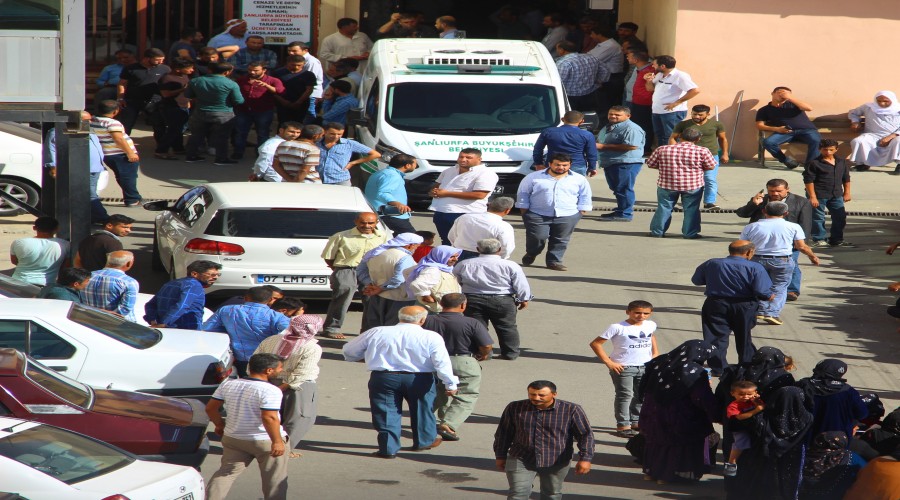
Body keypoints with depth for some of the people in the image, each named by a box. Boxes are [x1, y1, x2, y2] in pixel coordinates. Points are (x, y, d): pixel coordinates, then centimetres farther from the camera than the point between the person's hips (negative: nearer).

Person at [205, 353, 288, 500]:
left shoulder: (228, 385, 2)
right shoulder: (270, 390, -20)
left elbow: (211, 407, 8)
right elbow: (269, 418, -28)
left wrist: (220, 425, 23)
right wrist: (277, 441, -23)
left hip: (233, 438, 6)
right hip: (265, 441, -6)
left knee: (226, 472, 12)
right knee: (274, 477, 9)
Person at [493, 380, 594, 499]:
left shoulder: (571, 410, -11)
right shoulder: (514, 408, -4)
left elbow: (586, 435, -9)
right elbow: (503, 433, 8)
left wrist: (585, 459, -18)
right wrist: (500, 456, 12)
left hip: (557, 463, 0)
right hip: (521, 460, 0)